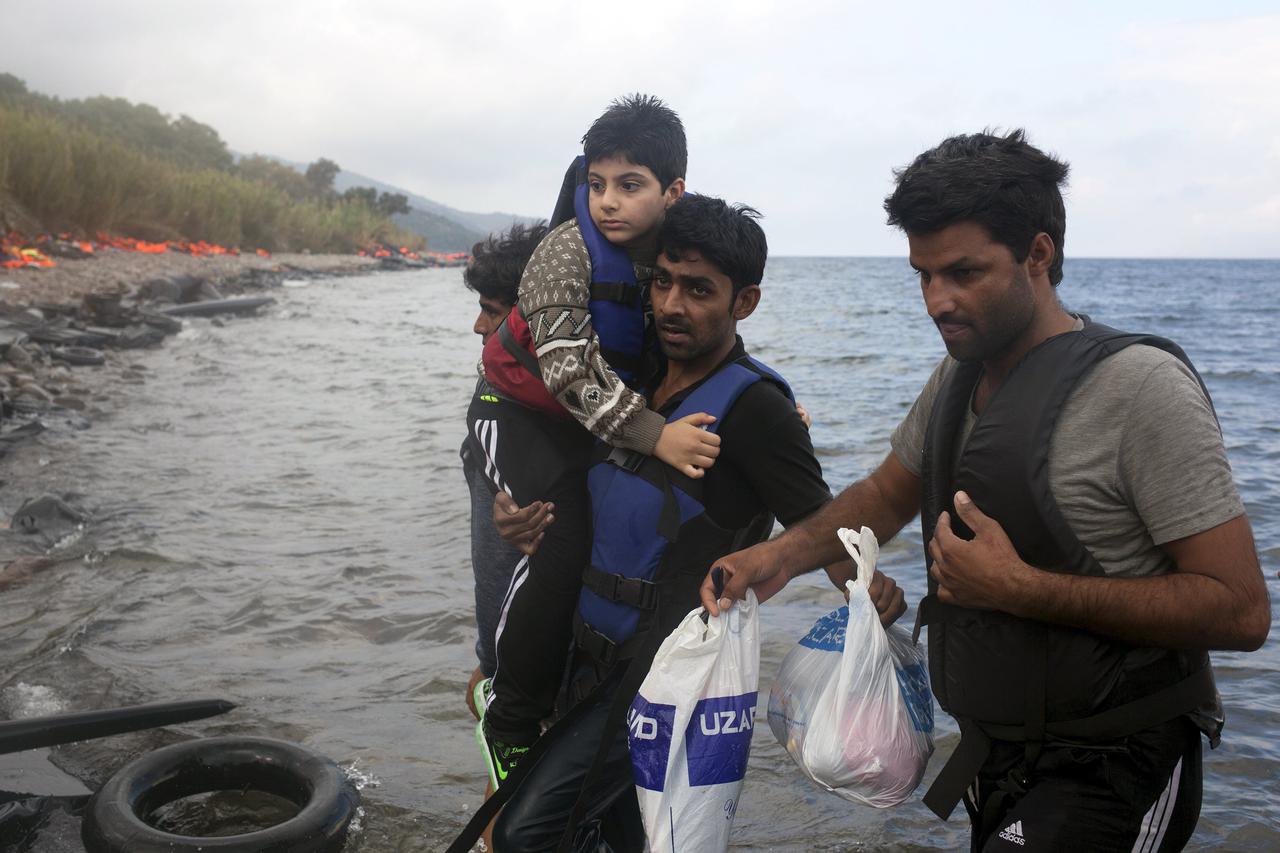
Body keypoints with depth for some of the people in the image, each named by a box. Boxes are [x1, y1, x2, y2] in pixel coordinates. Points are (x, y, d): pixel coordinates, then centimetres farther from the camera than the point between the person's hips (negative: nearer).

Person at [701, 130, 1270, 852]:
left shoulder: (1141, 386, -19)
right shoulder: (958, 377, 4)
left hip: (1108, 776, -7)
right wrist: (783, 555, -4)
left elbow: (1240, 609, -21)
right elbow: (888, 495, 15)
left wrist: (1020, 588, -25)